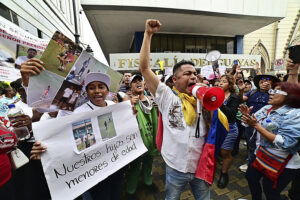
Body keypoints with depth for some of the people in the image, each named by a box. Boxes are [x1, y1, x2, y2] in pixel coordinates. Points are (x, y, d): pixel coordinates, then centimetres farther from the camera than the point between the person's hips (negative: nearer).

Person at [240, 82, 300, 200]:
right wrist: (247, 116, -13)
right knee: (250, 177, 22)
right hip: (260, 154, 7)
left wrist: (257, 126, -31)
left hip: (282, 165, -7)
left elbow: (284, 143, -28)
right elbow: (253, 123, 8)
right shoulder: (266, 108, 0)